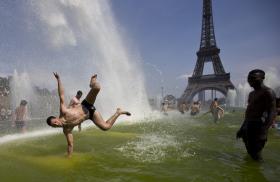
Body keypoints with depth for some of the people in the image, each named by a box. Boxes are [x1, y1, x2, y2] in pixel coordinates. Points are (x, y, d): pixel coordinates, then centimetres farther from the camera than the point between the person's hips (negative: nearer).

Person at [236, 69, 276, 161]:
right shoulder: (251, 94, 18)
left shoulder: (267, 92, -10)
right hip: (248, 125, 9)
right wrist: (242, 127, 22)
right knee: (250, 152, 19)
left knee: (256, 155, -5)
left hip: (258, 126, -9)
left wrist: (264, 130, -29)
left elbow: (272, 112, -19)